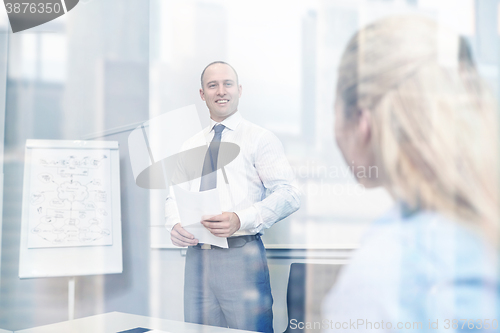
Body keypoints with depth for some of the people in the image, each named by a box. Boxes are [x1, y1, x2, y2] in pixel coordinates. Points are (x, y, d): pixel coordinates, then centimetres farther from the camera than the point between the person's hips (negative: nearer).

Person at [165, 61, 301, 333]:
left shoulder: (260, 139, 1)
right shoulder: (190, 146, 18)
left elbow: (288, 195, -9)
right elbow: (174, 196, 19)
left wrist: (241, 220, -24)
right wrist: (175, 225, -5)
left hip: (242, 256, -5)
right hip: (196, 256, 5)